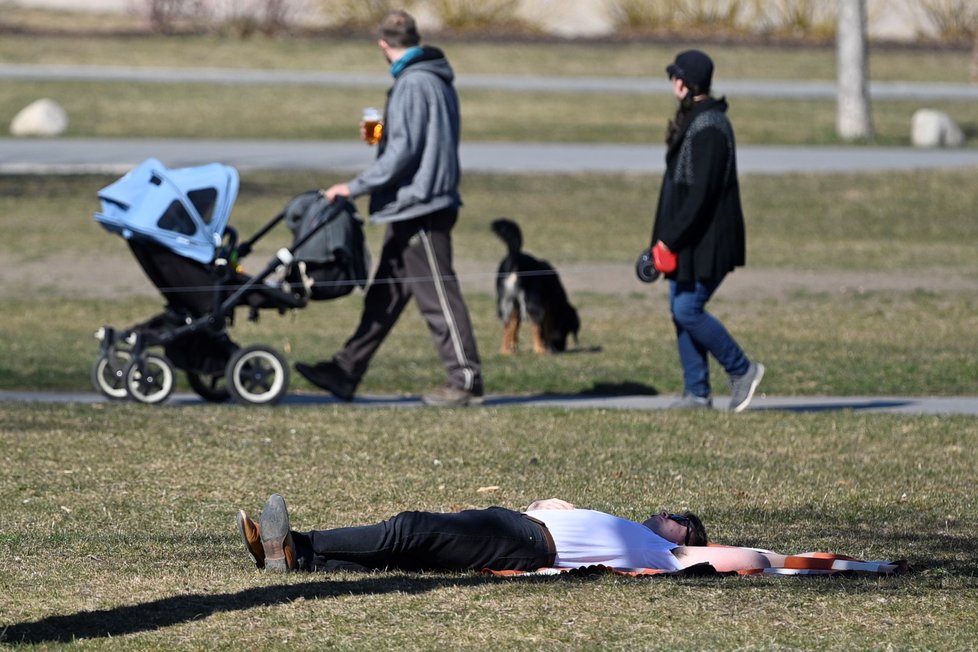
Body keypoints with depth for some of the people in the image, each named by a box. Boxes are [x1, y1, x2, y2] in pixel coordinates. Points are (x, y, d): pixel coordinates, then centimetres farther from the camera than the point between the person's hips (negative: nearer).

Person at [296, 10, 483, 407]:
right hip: (413, 210, 10)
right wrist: (382, 135, 30)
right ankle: (345, 373, 16)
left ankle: (466, 381, -2)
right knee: (384, 296, 12)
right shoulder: (436, 80, 14)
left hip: (420, 207, -10)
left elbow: (403, 151, -21)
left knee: (437, 298, -6)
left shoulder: (413, 85, -16)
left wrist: (355, 187, -17)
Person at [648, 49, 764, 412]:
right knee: (681, 311, 9)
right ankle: (697, 392, 13)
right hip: (688, 240, 10)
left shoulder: (708, 128, -20)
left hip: (705, 241, -10)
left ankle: (742, 370, 4)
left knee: (687, 310, -9)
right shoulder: (693, 121, 14)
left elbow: (700, 193, -24)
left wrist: (669, 239, -22)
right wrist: (668, 236, 18)